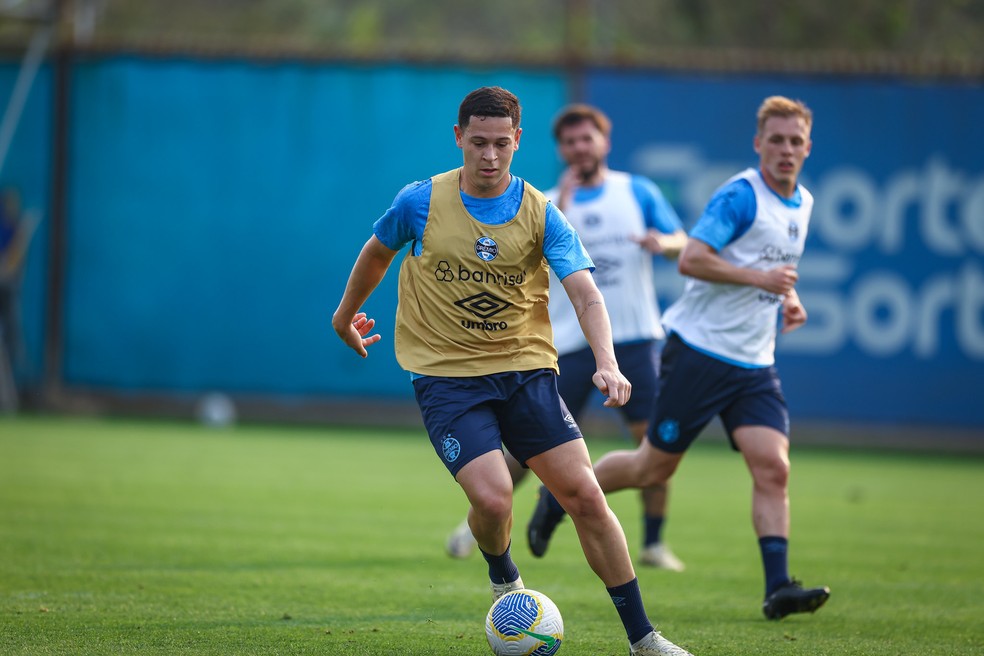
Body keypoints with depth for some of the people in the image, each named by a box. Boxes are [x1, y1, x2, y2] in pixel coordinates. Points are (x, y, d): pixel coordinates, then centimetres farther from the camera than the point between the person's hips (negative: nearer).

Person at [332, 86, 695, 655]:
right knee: (493, 496, -21)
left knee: (585, 495, -5)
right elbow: (376, 254, 15)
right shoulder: (421, 202, -5)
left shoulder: (542, 215, -4)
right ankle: (503, 578, 15)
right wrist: (346, 315, 28)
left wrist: (607, 364, -30)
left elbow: (586, 294, -13)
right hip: (446, 375, -2)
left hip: (526, 369, 2)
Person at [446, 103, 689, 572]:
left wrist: (664, 243, -21)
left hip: (635, 338, 0)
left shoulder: (638, 192, 7)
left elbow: (681, 243, 2)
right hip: (570, 344, 0)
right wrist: (560, 207, -20)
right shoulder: (549, 204, 6)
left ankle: (653, 542, 2)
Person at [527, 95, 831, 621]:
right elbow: (690, 259, -22)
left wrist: (788, 298, 11)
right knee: (655, 466, 2)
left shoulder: (802, 204, 12)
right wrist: (759, 278, -24)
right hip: (700, 353, -6)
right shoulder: (740, 195, -13)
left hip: (754, 365, 6)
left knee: (773, 467, -11)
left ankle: (778, 588, -15)